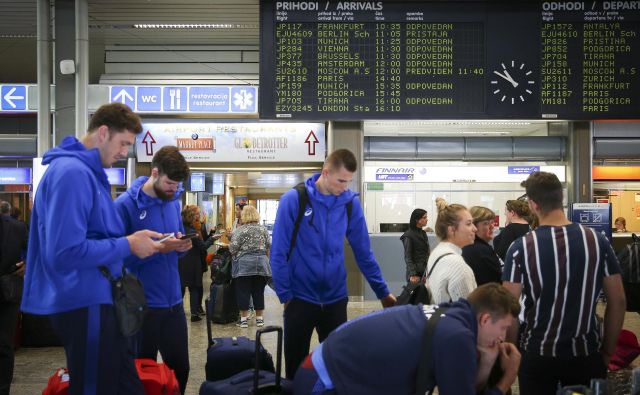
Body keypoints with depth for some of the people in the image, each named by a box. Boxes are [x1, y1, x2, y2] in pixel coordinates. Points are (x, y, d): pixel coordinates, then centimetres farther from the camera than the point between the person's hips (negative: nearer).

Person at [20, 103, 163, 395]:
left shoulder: (87, 172, 13)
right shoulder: (72, 172, -20)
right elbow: (65, 253, -28)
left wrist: (131, 241, 8)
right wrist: (127, 246, -18)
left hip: (93, 300, 10)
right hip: (83, 304, -10)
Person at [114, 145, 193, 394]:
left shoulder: (173, 202, 7)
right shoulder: (125, 205, -13)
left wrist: (180, 244, -5)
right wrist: (158, 248, -25)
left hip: (173, 300, 6)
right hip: (142, 303, -6)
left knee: (180, 368, 13)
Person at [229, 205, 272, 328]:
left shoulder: (240, 230, -6)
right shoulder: (263, 229, 6)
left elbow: (233, 249, -10)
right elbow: (270, 247, 5)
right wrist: (265, 259, 17)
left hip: (244, 264, -4)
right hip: (262, 264, 4)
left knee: (243, 292, 4)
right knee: (259, 292, 10)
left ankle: (243, 319, 7)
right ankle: (259, 318, 15)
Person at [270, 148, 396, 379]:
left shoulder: (351, 202, -3)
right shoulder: (293, 200, -12)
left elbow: (363, 252, 4)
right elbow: (279, 252, -9)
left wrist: (382, 291, 5)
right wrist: (285, 294, -9)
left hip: (335, 298, 3)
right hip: (300, 297, -2)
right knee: (296, 364, 12)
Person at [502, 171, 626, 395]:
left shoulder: (521, 248, -12)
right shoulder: (598, 241, -5)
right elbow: (617, 301, -1)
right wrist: (608, 351, 9)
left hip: (537, 354, -1)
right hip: (587, 353, 2)